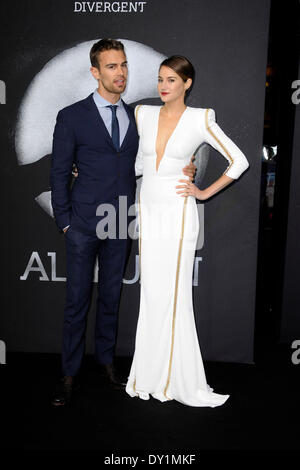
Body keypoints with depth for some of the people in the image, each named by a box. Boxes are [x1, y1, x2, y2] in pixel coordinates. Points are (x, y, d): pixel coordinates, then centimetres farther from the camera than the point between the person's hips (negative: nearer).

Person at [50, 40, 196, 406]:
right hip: (83, 224, -3)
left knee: (111, 297, 14)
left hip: (120, 224, 3)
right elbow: (59, 173, 0)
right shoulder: (71, 116, -2)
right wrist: (64, 221, -5)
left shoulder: (136, 116, 9)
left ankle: (106, 361, 32)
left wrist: (180, 172, -4)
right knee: (77, 301, 4)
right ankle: (69, 375, 19)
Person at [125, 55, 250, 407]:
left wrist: (205, 192, -4)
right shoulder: (143, 113, 8)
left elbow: (239, 161, -1)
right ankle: (150, 375, 23)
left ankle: (180, 379, 17)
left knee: (173, 295, 0)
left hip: (177, 213, -4)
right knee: (151, 294, 8)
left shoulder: (200, 120, -5)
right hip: (148, 209, 4)